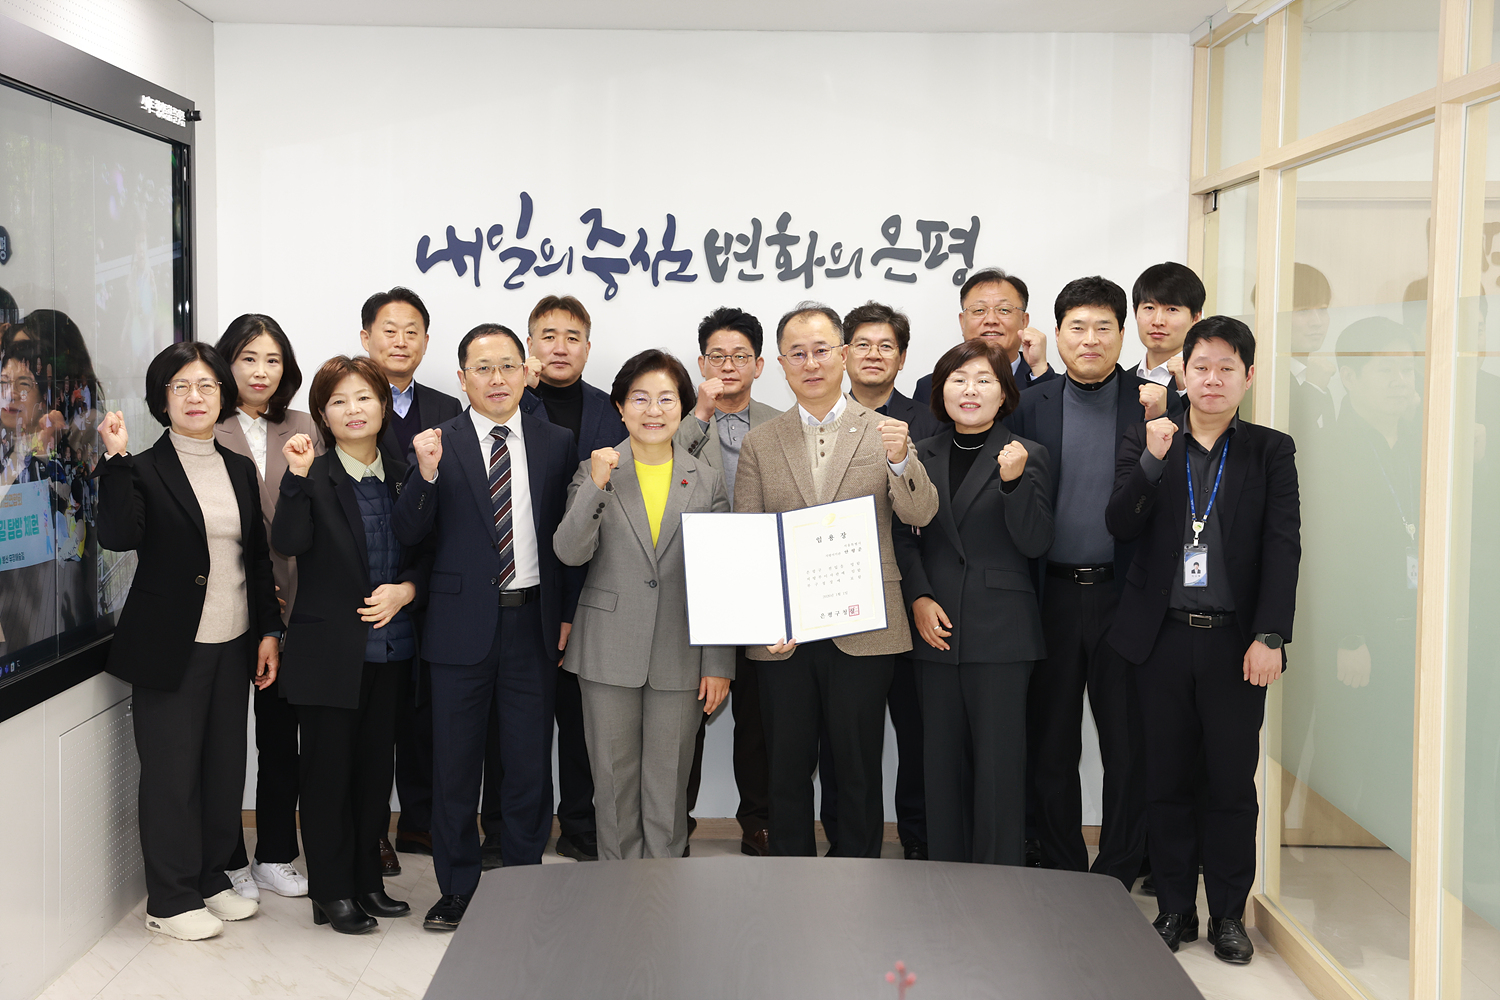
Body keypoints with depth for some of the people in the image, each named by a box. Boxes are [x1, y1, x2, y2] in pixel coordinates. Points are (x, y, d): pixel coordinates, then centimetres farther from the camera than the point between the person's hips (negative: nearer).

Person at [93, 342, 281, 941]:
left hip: (233, 645, 5)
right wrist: (116, 459, -28)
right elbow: (118, 535, -23)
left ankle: (210, 879, 28)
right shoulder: (145, 470, -6)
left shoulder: (239, 470, 10)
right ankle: (170, 901, 16)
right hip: (171, 648, -5)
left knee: (224, 766, 12)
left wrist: (268, 631, 10)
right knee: (172, 772, 2)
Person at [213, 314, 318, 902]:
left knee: (281, 730, 10)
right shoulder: (207, 431, -3)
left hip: (289, 603, 3)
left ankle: (274, 857, 24)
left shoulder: (303, 429, 9)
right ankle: (228, 863, 19)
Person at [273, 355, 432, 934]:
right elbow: (288, 543, -21)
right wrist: (298, 476, -31)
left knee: (376, 767, 13)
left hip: (389, 648, 5)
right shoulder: (313, 478, -6)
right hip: (330, 651, -4)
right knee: (328, 771, 4)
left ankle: (368, 881, 26)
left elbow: (426, 555, 11)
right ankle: (332, 891, 16)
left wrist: (404, 590, -8)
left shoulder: (403, 475, 8)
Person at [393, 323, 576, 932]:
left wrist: (567, 615, 2)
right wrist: (426, 474, -21)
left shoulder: (556, 444, 5)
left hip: (533, 623, 1)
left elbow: (569, 535, 8)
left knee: (529, 765, 8)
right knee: (455, 766, 9)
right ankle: (457, 888, 24)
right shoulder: (436, 444, 0)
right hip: (463, 624, -1)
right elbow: (407, 535, -6)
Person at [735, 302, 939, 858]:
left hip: (862, 630, -1)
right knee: (787, 768, 9)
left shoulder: (886, 433, 5)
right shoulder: (759, 444, 9)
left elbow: (921, 515, -6)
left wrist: (901, 461, -26)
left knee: (859, 771, 6)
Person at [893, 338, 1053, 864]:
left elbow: (1035, 543, -7)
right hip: (937, 629, 3)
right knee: (943, 758, 9)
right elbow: (905, 537, 13)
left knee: (999, 760, -2)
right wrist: (918, 598, -1)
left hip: (1001, 631, -3)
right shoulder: (921, 456, 10)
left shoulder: (1027, 456, 0)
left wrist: (1014, 481, -20)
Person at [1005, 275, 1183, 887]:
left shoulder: (1156, 402, 3)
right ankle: (1061, 876, 25)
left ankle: (1118, 879, 20)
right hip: (1051, 598, 2)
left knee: (1128, 745, 6)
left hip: (1125, 595, -1)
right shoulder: (1032, 406, 7)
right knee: (1051, 746, 11)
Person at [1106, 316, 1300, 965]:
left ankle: (1229, 915, 20)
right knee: (1168, 783, 8)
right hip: (1163, 638, 1)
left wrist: (1270, 637, -9)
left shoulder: (1271, 451, 6)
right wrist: (1152, 460, -17)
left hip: (1235, 641, -1)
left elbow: (1283, 546, 0)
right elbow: (1120, 526, -2)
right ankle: (1175, 911, 21)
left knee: (1232, 784, 6)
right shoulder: (1144, 442, 8)